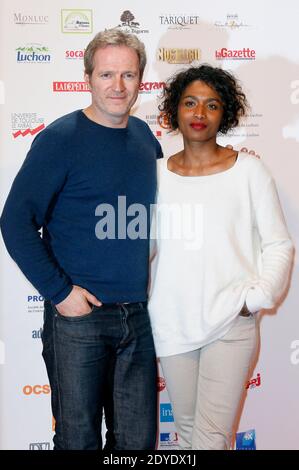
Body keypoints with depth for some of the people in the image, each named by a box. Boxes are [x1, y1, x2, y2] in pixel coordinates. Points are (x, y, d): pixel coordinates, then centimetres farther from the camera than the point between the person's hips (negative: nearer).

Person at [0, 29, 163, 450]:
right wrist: (59, 292, -14)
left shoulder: (145, 136, 7)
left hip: (138, 315, 5)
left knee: (138, 438, 15)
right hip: (78, 316, -4)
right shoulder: (60, 138, -9)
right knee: (79, 438, 11)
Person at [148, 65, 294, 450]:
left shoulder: (249, 171, -4)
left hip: (231, 322, -3)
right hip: (171, 323, 3)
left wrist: (256, 296, -10)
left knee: (211, 436, -3)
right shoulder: (157, 173, 4)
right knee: (186, 428, 17)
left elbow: (278, 245, -1)